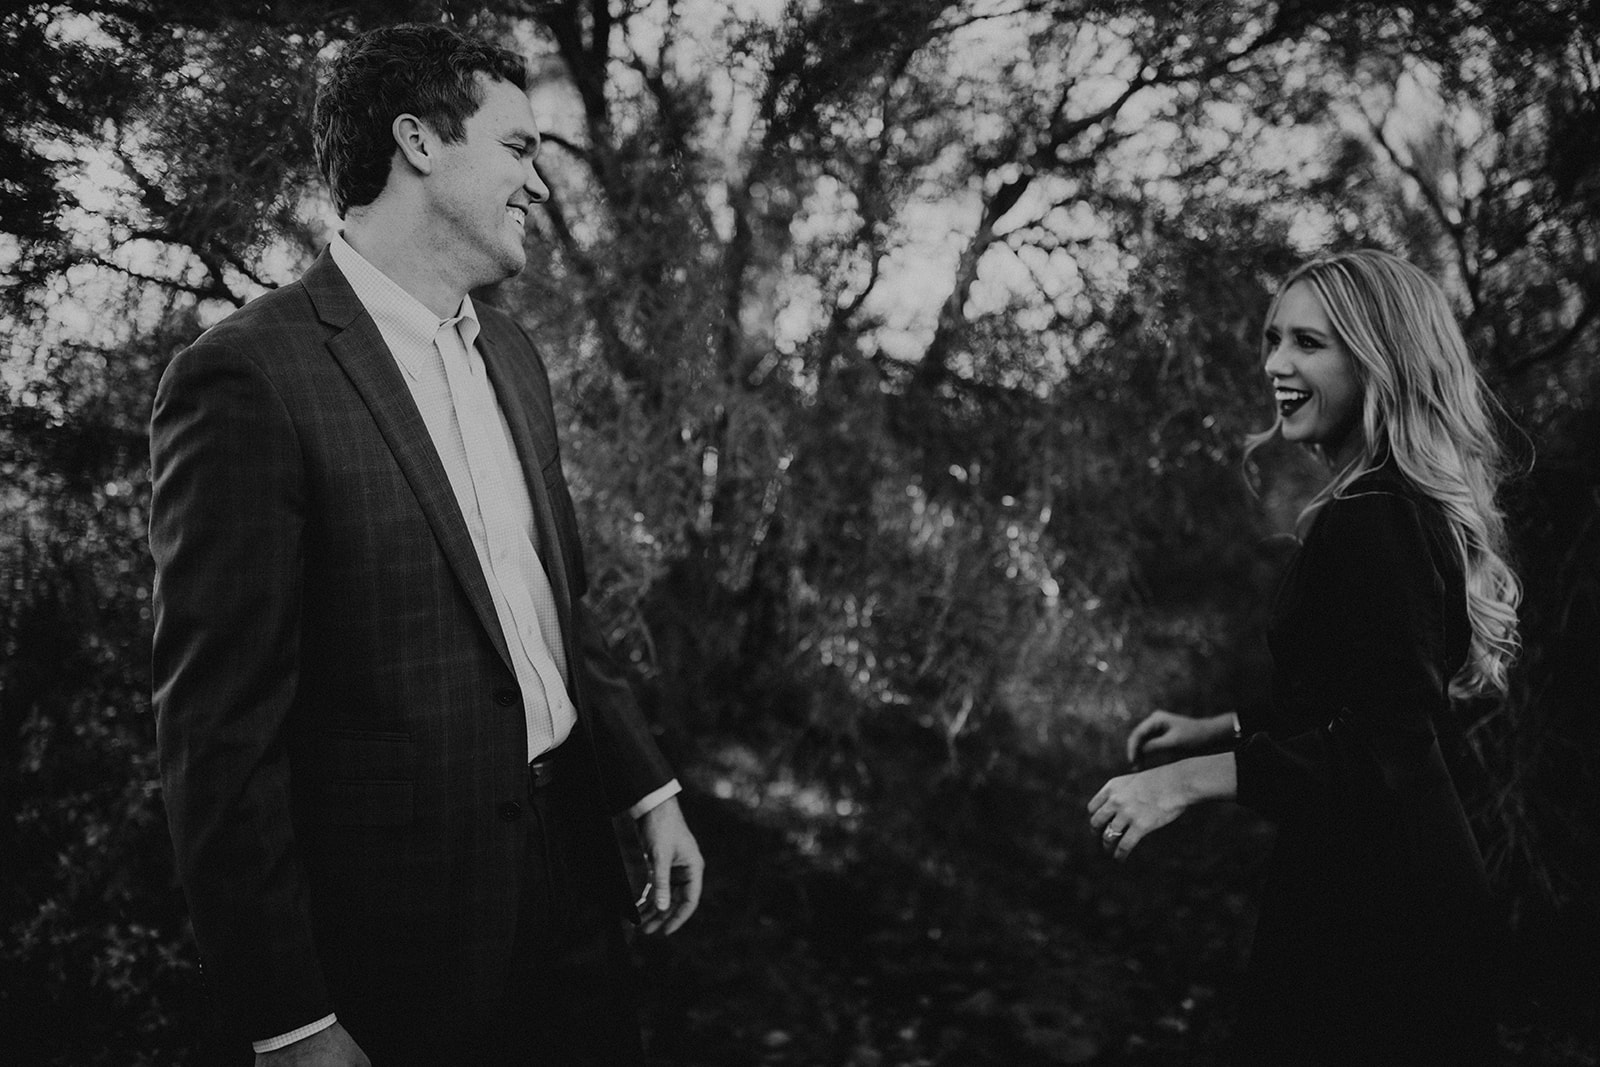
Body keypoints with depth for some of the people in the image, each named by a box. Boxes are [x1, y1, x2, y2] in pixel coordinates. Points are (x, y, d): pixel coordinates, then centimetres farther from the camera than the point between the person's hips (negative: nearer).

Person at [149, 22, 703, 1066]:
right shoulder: (249, 375, -16)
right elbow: (220, 728, -17)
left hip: (573, 874, 7)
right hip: (410, 936, -7)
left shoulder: (508, 350, 9)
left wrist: (649, 790, 13)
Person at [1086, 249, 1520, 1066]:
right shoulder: (1410, 509, 11)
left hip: (1368, 907, -10)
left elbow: (1390, 747, -26)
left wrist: (1192, 779, -26)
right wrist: (1221, 728, 18)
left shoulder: (1370, 524, -21)